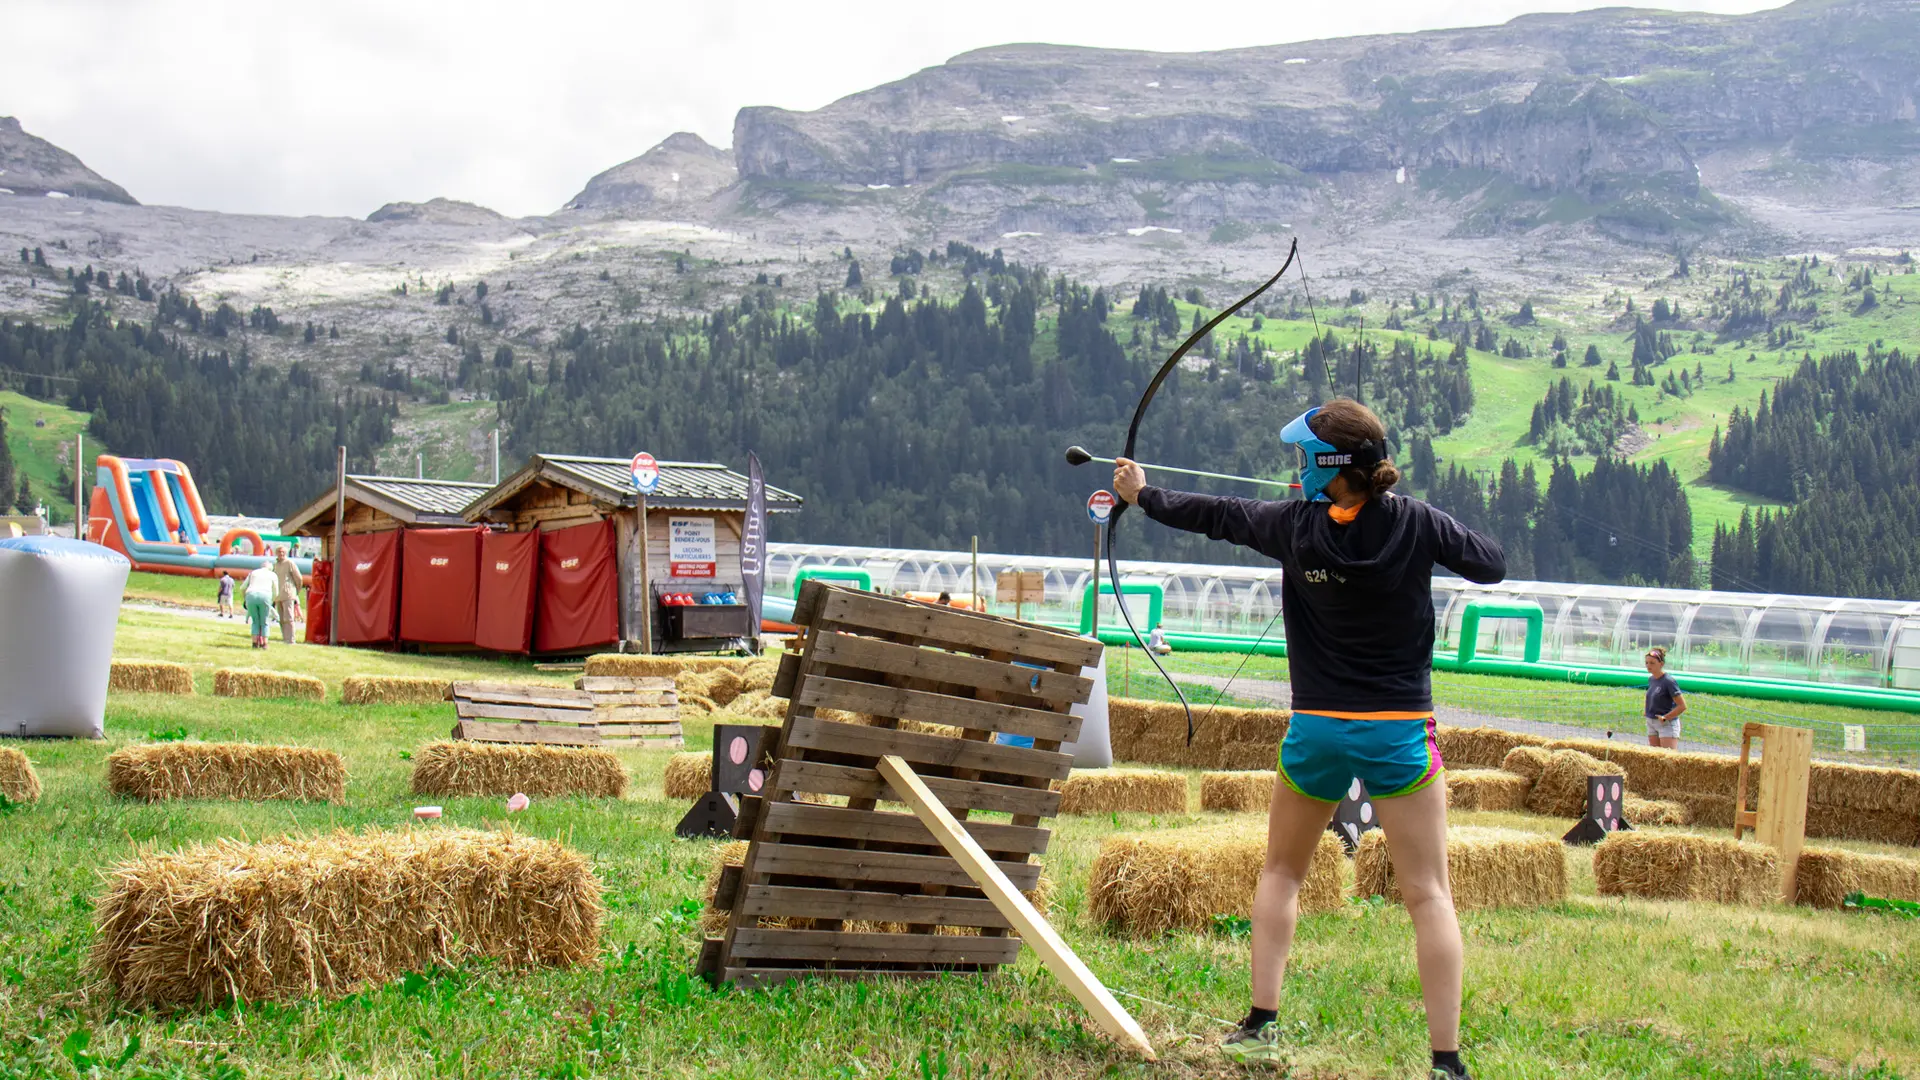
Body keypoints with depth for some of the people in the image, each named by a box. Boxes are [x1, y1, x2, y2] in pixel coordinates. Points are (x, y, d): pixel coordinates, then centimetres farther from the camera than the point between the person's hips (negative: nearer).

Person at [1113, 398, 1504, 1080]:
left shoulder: (1296, 527, -5)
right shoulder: (1418, 525, -8)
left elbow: (1216, 515, 9)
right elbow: (1493, 564, 5)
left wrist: (1144, 496, 26)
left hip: (1317, 732, 1)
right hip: (1399, 732, -1)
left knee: (1281, 873, 20)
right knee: (1427, 893, -1)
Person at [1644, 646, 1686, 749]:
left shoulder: (1669, 681, -16)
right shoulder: (1651, 679, 8)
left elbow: (1682, 706, -17)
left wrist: (1665, 718, -15)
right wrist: (1648, 713, 11)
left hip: (1667, 724, -8)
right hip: (1651, 723, 8)